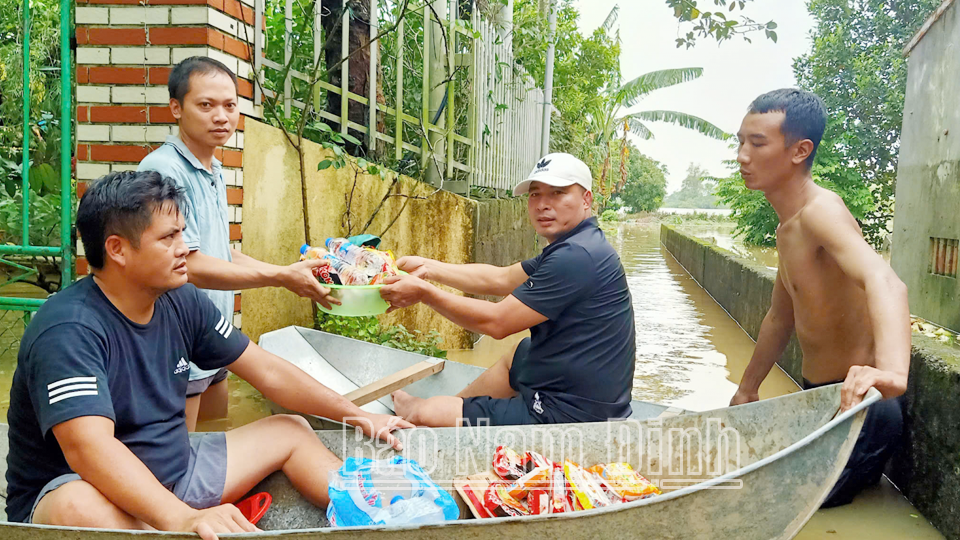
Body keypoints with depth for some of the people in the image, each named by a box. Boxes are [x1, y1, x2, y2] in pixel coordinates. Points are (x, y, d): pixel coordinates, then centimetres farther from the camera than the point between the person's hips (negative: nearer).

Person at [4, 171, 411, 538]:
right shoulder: (69, 330, -24)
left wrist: (357, 416, 2)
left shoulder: (181, 302, -2)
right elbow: (88, 448, -39)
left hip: (173, 471, 7)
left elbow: (268, 373, 3)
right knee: (78, 507, -42)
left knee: (292, 431, 7)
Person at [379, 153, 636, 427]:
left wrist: (424, 292, -11)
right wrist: (428, 268, 10)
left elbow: (497, 321, -20)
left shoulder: (577, 256, -23)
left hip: (569, 413, -10)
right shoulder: (572, 247, 10)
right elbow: (501, 279, 15)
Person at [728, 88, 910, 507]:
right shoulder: (787, 229, 10)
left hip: (854, 405, -9)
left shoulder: (821, 210, -22)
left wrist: (891, 372, -59)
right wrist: (746, 391, 26)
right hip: (817, 396, 9)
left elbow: (883, 282, -41)